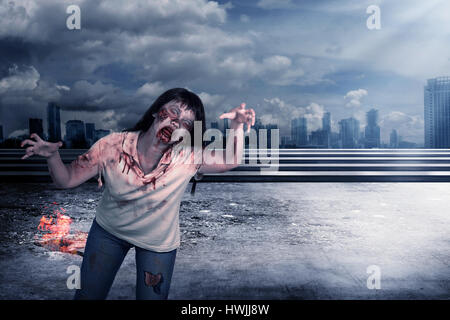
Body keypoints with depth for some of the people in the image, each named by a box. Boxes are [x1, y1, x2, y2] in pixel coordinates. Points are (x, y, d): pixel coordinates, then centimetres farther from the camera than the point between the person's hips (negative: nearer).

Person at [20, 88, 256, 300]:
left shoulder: (187, 157, -26)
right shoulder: (112, 146, -24)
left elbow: (231, 160, -18)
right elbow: (67, 180, -17)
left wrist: (237, 126, -36)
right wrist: (52, 156, -37)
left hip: (158, 243, -1)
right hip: (108, 230, 1)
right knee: (88, 294, 17)